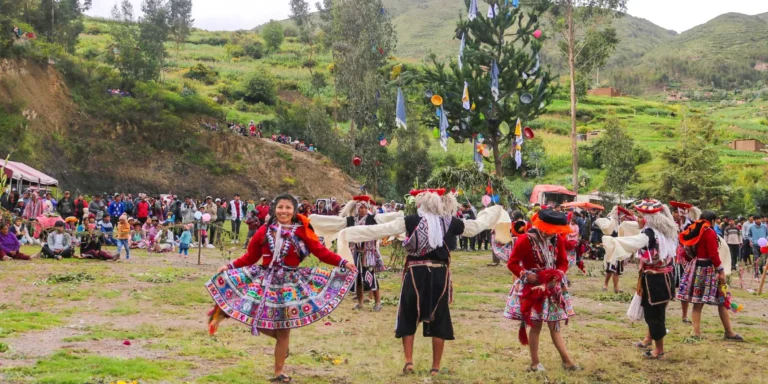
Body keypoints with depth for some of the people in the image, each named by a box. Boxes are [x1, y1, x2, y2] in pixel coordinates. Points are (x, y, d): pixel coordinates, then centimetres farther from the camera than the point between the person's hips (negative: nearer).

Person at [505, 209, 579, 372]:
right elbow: (512, 263, -12)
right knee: (535, 325, 1)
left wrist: (558, 274, -14)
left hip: (552, 287, 4)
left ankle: (566, 360, 11)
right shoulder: (525, 240, -17)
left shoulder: (558, 239, -3)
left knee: (554, 324, 9)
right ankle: (535, 362, 11)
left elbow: (563, 262, 5)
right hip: (532, 288, -4)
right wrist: (527, 275, -23)